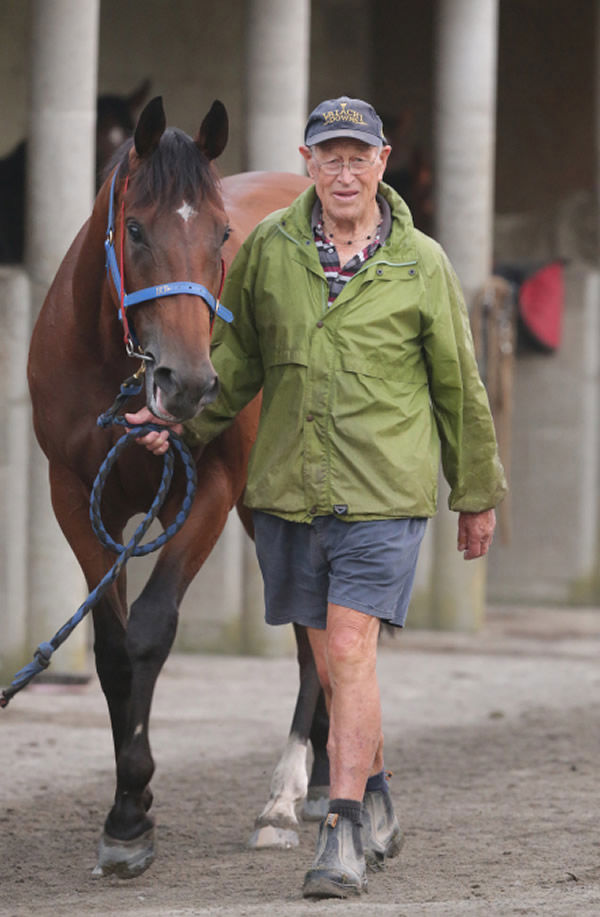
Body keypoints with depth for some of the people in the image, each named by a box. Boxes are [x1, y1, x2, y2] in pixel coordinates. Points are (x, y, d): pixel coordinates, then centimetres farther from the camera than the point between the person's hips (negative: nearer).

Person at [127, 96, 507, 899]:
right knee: (331, 662, 10)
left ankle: (344, 835, -12)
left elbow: (460, 388, 7)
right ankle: (376, 804, 30)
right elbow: (237, 359, 16)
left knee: (350, 652, -13)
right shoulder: (267, 250, 4)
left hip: (383, 493, -3)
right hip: (288, 491, 3)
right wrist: (182, 423, 1)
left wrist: (478, 496, 12)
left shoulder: (421, 266, -1)